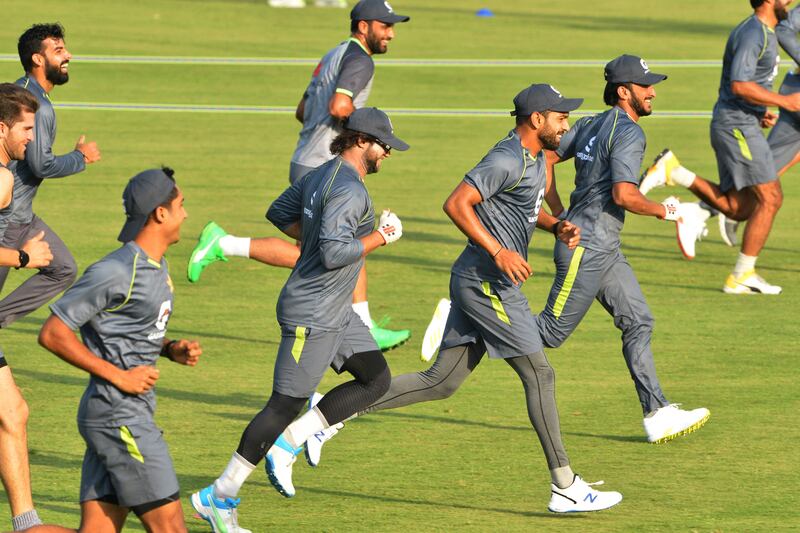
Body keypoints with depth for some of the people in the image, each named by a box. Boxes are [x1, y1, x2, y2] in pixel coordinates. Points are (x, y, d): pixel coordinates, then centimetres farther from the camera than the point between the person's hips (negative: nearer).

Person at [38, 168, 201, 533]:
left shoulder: (157, 267, 14)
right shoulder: (115, 272, -15)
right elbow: (52, 334, -15)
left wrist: (173, 350, 8)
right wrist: (119, 376, -15)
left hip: (132, 415, 9)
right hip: (119, 418, -9)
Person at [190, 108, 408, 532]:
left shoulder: (322, 175, 10)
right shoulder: (348, 190, -21)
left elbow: (279, 212, 22)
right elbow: (333, 254, -29)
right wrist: (379, 238, -17)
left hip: (336, 313, 10)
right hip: (312, 316, -10)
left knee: (376, 379, 9)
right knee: (285, 404, -5)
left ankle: (290, 442, 8)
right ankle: (219, 496, 1)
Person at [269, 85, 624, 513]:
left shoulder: (535, 158, 15)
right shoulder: (507, 161, -18)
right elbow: (456, 204, -24)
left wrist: (556, 226, 12)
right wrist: (498, 252, -27)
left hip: (481, 282, 10)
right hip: (488, 282, -10)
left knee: (441, 382, 8)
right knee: (539, 375, -5)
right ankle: (565, 489, -1)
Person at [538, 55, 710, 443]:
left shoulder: (591, 125, 12)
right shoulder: (629, 132, -15)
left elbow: (545, 157, 15)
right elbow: (624, 194, -26)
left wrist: (559, 213, 20)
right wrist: (663, 211, -10)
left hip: (604, 251, 10)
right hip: (586, 250, -10)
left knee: (638, 322, 6)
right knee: (551, 333, -3)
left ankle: (657, 415, 3)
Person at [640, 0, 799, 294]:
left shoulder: (764, 33, 18)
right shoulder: (753, 33, -15)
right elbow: (739, 85, -24)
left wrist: (760, 113, 17)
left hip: (743, 126, 10)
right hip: (737, 124, -10)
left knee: (739, 209, 7)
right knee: (770, 198, -10)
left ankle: (674, 172, 6)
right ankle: (742, 276, -6)